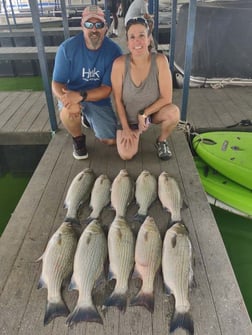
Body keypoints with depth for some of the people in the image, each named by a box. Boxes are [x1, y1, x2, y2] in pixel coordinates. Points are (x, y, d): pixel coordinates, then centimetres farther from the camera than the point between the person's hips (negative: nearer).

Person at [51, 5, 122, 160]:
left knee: (111, 140, -1)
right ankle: (78, 139, -2)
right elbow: (57, 84, -18)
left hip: (99, 99, 2)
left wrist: (80, 96, -38)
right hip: (72, 94, -1)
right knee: (69, 110, -37)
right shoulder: (67, 47, -20)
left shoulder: (114, 51, -19)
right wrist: (70, 100, -42)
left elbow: (106, 89, -20)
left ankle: (88, 118, 31)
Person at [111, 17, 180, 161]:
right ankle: (136, 131, 21)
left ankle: (162, 141, 2)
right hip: (129, 116, 0)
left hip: (154, 111, 0)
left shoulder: (160, 60, -23)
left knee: (174, 112, -32)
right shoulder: (120, 64, -22)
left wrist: (144, 114, -19)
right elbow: (118, 100, -12)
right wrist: (126, 128, -10)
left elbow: (166, 98, -19)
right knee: (126, 155, -14)